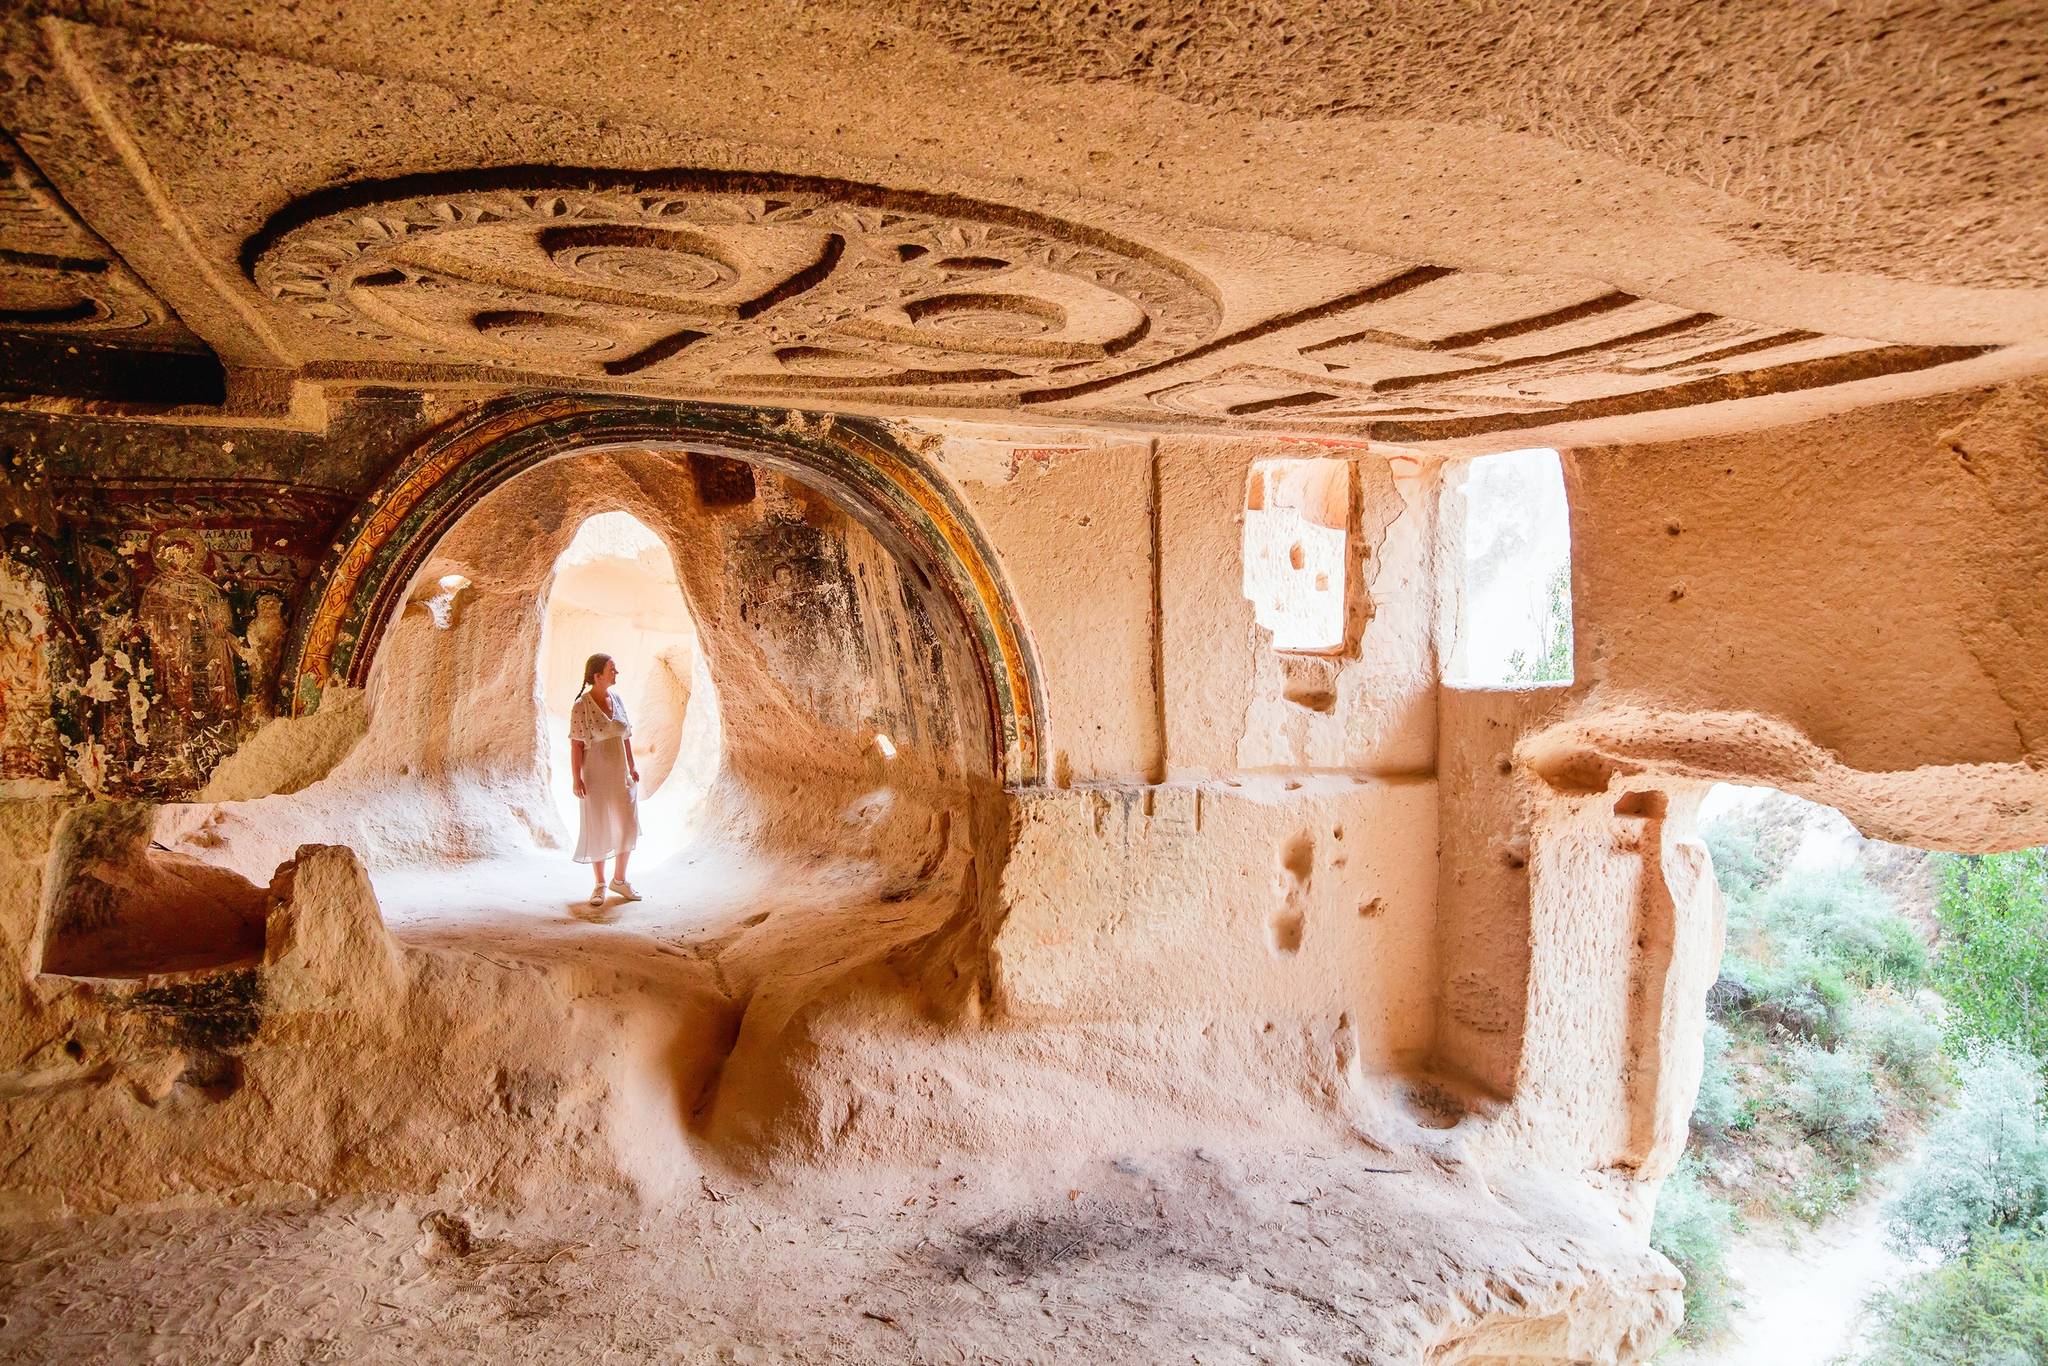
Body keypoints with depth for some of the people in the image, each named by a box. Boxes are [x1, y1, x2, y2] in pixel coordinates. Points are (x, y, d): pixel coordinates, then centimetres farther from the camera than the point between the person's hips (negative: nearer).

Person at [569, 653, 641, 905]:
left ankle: (619, 879, 22)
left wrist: (632, 765, 10)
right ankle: (599, 884, 18)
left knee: (628, 825, 6)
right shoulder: (581, 706, -12)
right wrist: (577, 779, -15)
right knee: (597, 828, 4)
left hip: (621, 774, 6)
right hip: (595, 775, -5)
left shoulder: (618, 699, 5)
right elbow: (576, 744, -12)